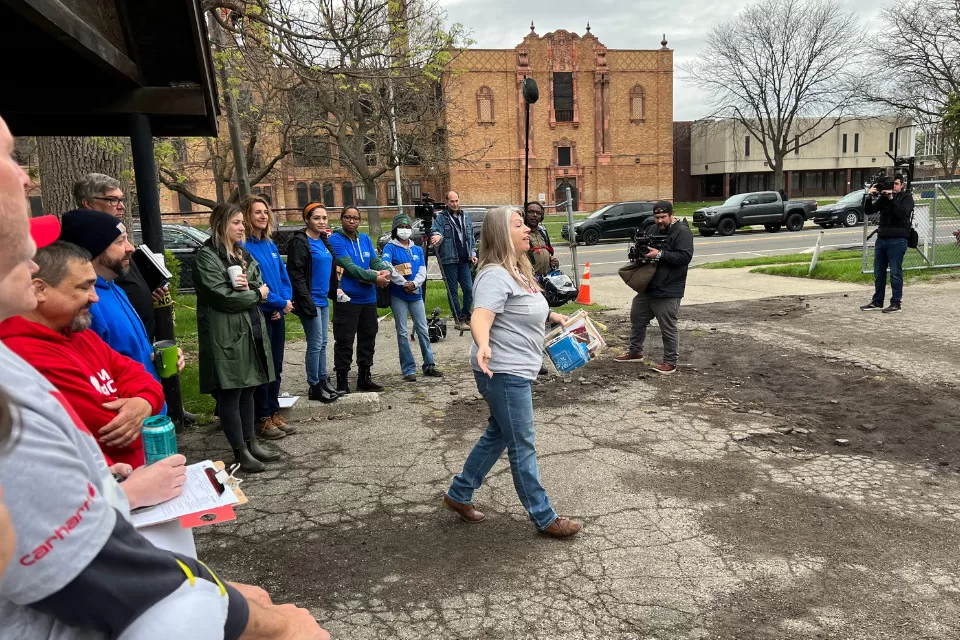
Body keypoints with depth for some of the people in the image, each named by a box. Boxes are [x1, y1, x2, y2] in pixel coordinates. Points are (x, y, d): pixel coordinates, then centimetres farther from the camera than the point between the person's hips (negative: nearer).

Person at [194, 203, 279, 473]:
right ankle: (240, 452, 7)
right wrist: (256, 294, -5)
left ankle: (250, 442, 24)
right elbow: (222, 297, -17)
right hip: (226, 335, -8)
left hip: (252, 330, 8)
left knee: (248, 389, 14)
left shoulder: (242, 254, 17)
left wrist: (248, 287, -10)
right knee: (230, 393, -1)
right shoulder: (207, 256, -8)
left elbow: (262, 288, 13)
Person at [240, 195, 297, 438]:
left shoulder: (270, 245, 12)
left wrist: (285, 302, -5)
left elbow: (284, 278, 12)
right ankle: (263, 419, 12)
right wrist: (280, 302, -13)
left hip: (277, 315, 7)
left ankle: (274, 413, 24)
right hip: (258, 315, -7)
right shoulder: (243, 246, -12)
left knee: (276, 366, 13)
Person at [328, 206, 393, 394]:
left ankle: (364, 378, 27)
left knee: (368, 338, 14)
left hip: (368, 298, 7)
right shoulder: (335, 240, -10)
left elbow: (375, 261, 3)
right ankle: (342, 380, 10)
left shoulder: (365, 239, 11)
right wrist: (375, 278, -24)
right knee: (344, 341, -1)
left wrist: (386, 270, -20)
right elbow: (349, 266, -20)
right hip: (346, 299, -7)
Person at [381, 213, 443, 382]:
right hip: (398, 296, -4)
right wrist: (404, 283, -20)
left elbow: (422, 271, 3)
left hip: (416, 294, 4)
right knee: (402, 333, 1)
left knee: (423, 330, 7)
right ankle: (408, 369, 6)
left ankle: (429, 365, 17)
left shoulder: (418, 250, 12)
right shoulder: (390, 248, -2)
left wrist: (414, 284, -16)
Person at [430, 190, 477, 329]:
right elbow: (435, 231, -17)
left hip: (464, 260, 5)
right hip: (449, 260, -4)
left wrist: (473, 253, 13)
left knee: (469, 289, 5)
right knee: (453, 291, 3)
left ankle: (466, 316, 21)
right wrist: (437, 236, -39)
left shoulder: (466, 217, 13)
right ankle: (459, 318, 13)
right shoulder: (441, 217, -3)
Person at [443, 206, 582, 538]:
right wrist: (482, 346, -52)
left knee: (498, 435, 20)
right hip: (504, 373, -10)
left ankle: (459, 494, 34)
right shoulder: (495, 275, -20)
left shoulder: (517, 271, 12)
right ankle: (545, 519, 16)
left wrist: (553, 316, 29)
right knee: (523, 446, 2)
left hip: (517, 371, 10)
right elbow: (480, 318, -34)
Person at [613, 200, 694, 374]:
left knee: (668, 328, -1)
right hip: (647, 288, 9)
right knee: (637, 319, 18)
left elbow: (685, 256, -21)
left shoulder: (682, 232, -11)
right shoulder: (654, 230, 15)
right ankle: (635, 352, 34)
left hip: (668, 292, -9)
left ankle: (670, 362, 10)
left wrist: (660, 254, -25)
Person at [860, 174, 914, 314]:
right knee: (878, 273, 7)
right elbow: (868, 211, 7)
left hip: (897, 240, -5)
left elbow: (902, 213, -15)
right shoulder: (883, 197, 15)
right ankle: (877, 302, 14)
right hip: (881, 238, 5)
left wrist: (891, 199, -21)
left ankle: (896, 303, 0)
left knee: (895, 273, -5)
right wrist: (870, 196, -7)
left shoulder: (907, 197, 2)